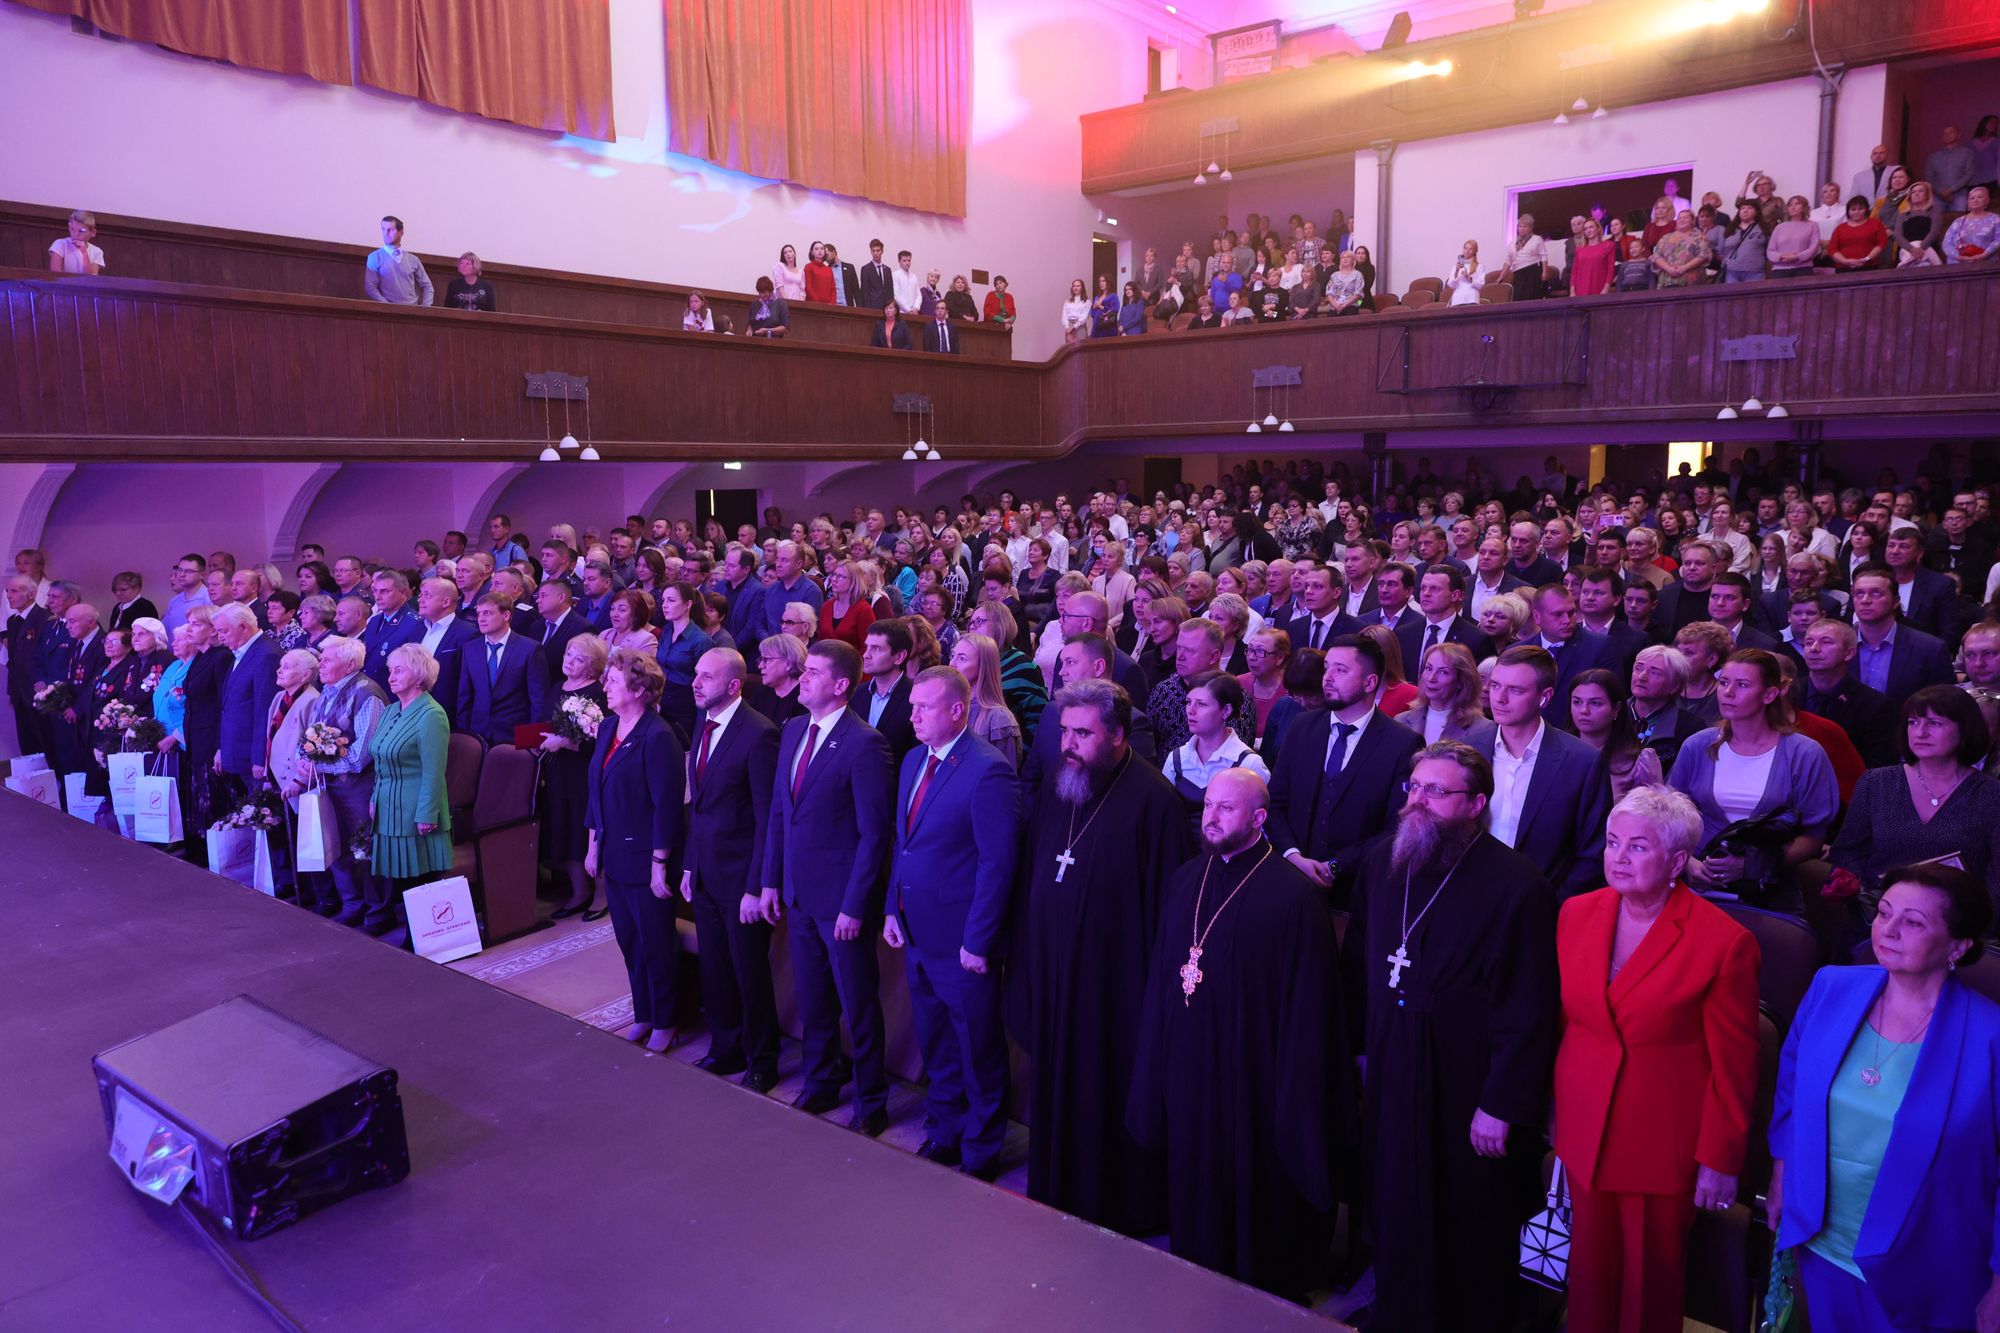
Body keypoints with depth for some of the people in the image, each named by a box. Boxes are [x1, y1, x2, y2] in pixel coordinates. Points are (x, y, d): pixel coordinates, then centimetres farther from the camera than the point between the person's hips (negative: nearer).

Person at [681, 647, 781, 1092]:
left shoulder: (758, 734, -20)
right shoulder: (704, 726, 6)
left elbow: (767, 818, -19)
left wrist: (756, 887, -18)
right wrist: (689, 865, 10)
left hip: (740, 877, -7)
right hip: (705, 872, 7)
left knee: (750, 974, 8)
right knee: (714, 970, 18)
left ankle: (762, 1063, 26)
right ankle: (725, 1049, 36)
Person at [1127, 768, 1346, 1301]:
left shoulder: (1293, 895, -16)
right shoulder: (1185, 880, 3)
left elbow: (1307, 1004, -14)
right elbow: (1160, 978, 8)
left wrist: (1296, 1093, -13)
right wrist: (1154, 1068, 9)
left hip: (1252, 1076, -6)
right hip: (1187, 1069, 6)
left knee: (1255, 1192, 10)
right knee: (1193, 1184, 18)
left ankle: (1267, 1292, 32)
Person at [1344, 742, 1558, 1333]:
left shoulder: (1515, 883, -18)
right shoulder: (1380, 862, -1)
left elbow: (1527, 1010, -16)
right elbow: (1356, 964, 9)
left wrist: (1502, 1106, -14)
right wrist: (1360, 1045, 10)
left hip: (1467, 1086, -5)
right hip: (1389, 1080, 5)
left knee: (1469, 1233, 13)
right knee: (1396, 1217, 19)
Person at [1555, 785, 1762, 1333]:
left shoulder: (1723, 942, -15)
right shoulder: (1576, 914, -1)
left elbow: (1734, 1065, -9)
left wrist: (1721, 1160, -5)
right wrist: (1553, 1110, 11)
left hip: (1662, 1140, -4)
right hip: (1583, 1129, 4)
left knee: (1651, 1277, 11)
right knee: (1590, 1266, 15)